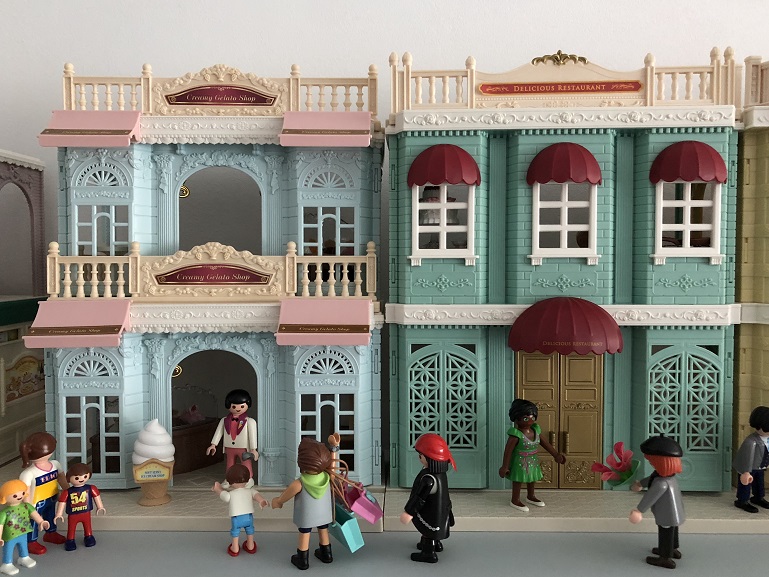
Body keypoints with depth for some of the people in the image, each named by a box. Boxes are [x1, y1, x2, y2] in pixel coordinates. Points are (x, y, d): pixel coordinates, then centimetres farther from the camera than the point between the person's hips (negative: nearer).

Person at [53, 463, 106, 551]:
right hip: (72, 515, -2)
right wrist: (59, 514, -13)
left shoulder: (91, 488, -13)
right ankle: (70, 540, 30)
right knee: (71, 528, 11)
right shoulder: (67, 492, -18)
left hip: (86, 513, 2)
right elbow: (62, 502, -13)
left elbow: (96, 496, -1)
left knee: (87, 526, 20)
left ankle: (88, 537, 42)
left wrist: (100, 507, 4)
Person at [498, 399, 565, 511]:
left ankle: (531, 497, 45)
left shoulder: (536, 430, -6)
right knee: (519, 480, 4)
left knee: (532, 479, 22)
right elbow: (508, 451, -22)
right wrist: (505, 466, -20)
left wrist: (555, 454, 7)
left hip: (533, 461, 8)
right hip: (520, 462, -7)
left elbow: (545, 443, 6)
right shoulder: (516, 434, -26)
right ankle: (515, 500, 24)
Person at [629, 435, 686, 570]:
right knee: (671, 531, 28)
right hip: (673, 511, 9)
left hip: (667, 514, -9)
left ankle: (665, 559, 28)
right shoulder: (669, 474, -5)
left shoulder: (661, 483, -39)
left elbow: (650, 497, -29)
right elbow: (651, 479, 13)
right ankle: (673, 550, 49)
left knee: (665, 533, 10)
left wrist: (639, 510, -18)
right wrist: (640, 483, 29)